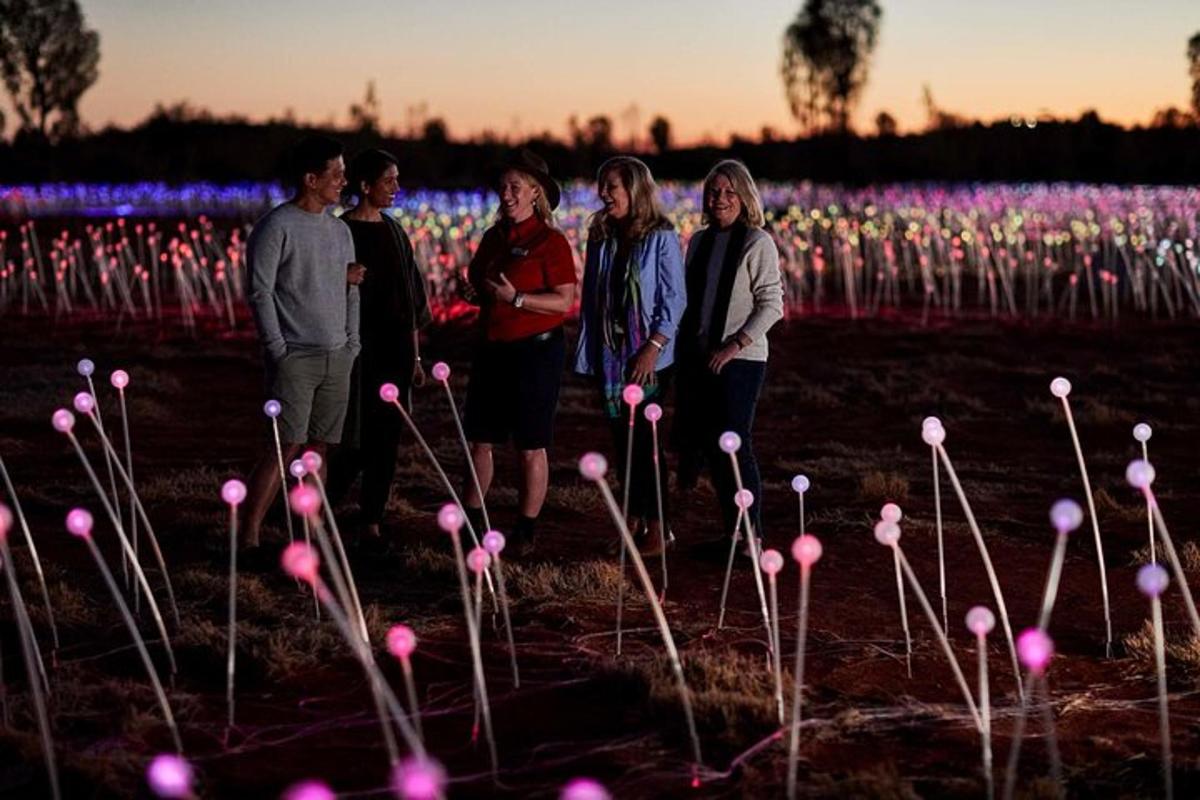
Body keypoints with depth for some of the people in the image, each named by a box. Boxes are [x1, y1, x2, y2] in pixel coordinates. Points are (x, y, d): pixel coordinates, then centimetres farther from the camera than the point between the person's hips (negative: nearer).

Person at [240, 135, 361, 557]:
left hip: (337, 359, 7)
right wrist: (278, 348, -13)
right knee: (287, 445, -11)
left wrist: (351, 345, 10)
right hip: (294, 358, -7)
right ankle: (248, 536, -8)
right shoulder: (276, 226, -8)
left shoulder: (340, 230, 15)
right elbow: (260, 292, -10)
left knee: (319, 446, 6)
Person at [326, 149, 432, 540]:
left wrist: (415, 355, 14)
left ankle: (372, 521, 13)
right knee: (355, 438, -4)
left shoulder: (395, 231, 12)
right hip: (358, 343, -6)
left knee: (387, 438, 5)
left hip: (395, 347, 6)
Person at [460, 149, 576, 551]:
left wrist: (516, 298, -23)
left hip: (535, 350, -7)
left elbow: (565, 300, -15)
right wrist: (478, 292, 4)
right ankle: (469, 521, 21)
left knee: (530, 447, 1)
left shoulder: (550, 240, -9)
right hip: (492, 348, 7)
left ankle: (525, 531, 9)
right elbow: (476, 278, 26)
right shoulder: (494, 237, 12)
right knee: (479, 441, 11)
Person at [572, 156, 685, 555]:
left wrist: (653, 348, -17)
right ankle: (633, 522, 16)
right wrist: (588, 352, 7)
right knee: (621, 438, 8)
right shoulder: (601, 236, 10)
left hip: (647, 356, -5)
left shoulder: (661, 238, -7)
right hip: (609, 354, 5)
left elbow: (674, 298, -10)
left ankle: (656, 528, 3)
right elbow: (590, 297, 12)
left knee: (644, 438, -5)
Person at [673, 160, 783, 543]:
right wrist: (682, 347, 13)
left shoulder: (757, 242, -7)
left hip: (739, 360, -7)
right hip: (698, 357, 7)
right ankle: (732, 533, 17)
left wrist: (734, 345, -17)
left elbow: (772, 304, -11)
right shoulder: (699, 241, 13)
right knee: (706, 442, 7)